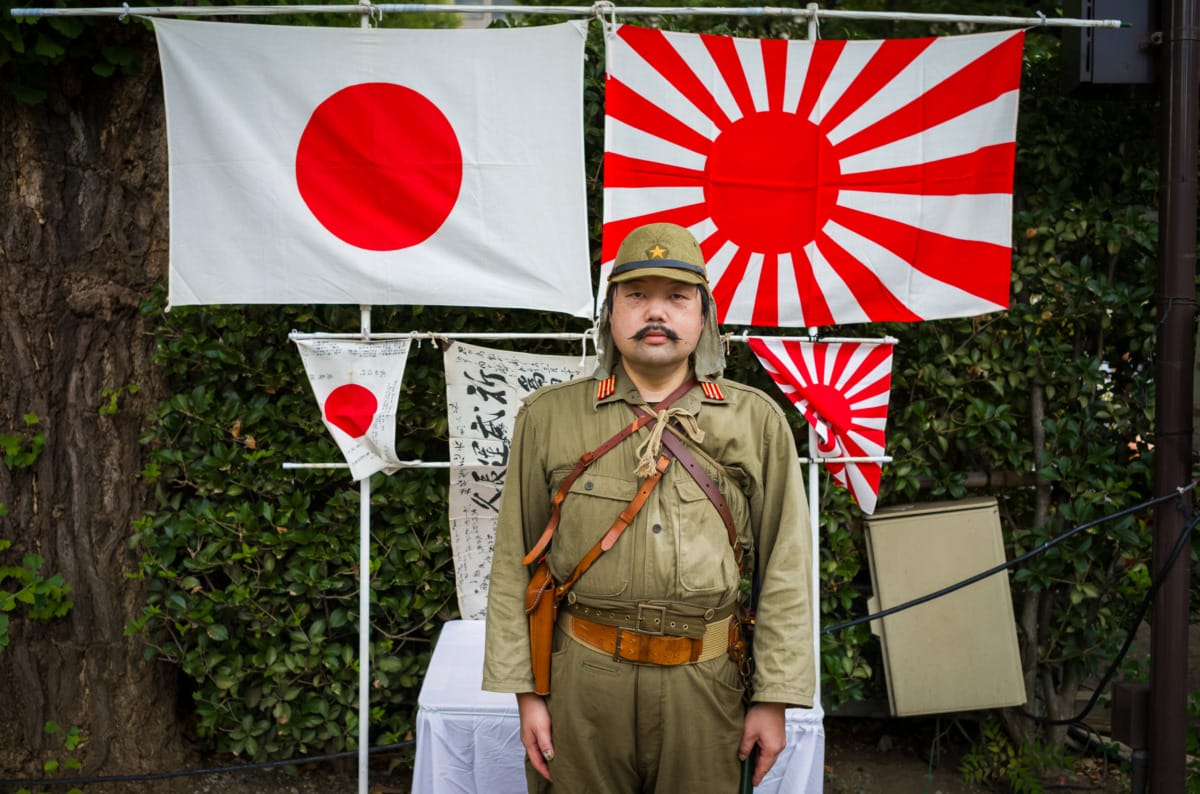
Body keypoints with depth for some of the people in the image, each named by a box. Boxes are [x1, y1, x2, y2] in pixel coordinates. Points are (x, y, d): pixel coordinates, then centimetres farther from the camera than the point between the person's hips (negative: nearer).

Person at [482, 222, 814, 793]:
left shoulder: (758, 420, 1)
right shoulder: (548, 418, 0)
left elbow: (784, 569, 1)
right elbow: (514, 563, 1)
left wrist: (775, 699, -1)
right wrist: (525, 691, -1)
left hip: (704, 683, 1)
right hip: (581, 680, 0)